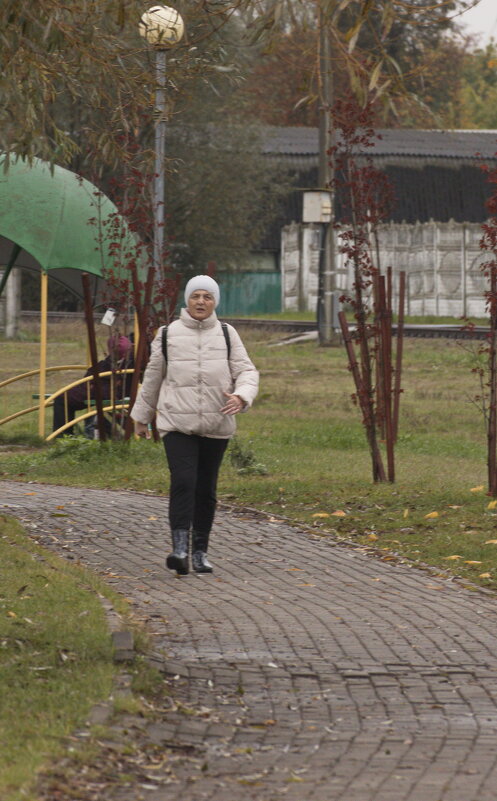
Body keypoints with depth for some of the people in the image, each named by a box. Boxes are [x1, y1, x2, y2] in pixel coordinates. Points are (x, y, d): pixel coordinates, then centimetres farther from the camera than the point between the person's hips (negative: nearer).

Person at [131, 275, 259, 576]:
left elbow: (247, 371, 3)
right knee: (182, 482, -17)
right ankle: (180, 549, -23)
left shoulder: (227, 334, 7)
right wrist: (142, 416, 22)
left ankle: (201, 552, 17)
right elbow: (152, 378, 16)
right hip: (177, 424, -1)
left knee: (206, 490, 6)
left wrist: (242, 396, -19)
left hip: (216, 426, 2)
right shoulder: (169, 334, 6)